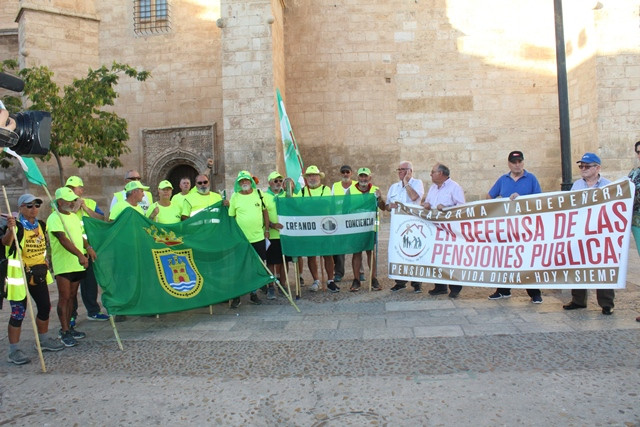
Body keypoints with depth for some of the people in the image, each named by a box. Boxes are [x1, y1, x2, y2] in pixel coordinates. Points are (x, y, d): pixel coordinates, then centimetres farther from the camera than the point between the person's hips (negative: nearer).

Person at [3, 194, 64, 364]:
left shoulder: (41, 225, 8)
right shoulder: (16, 226, -14)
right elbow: (6, 242, -35)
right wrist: (10, 229, -53)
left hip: (39, 274, 7)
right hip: (19, 275, -7)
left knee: (45, 307, 15)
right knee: (18, 313, -2)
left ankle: (44, 340, 34)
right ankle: (13, 351, 9)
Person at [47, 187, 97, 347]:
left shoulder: (74, 216, 14)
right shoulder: (54, 218, -12)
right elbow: (63, 239, -24)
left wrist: (88, 247, 3)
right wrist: (80, 255, -35)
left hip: (77, 264, 7)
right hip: (63, 265, -7)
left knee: (71, 297, 14)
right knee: (64, 298, -1)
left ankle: (68, 327, 24)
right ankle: (64, 331, 7)